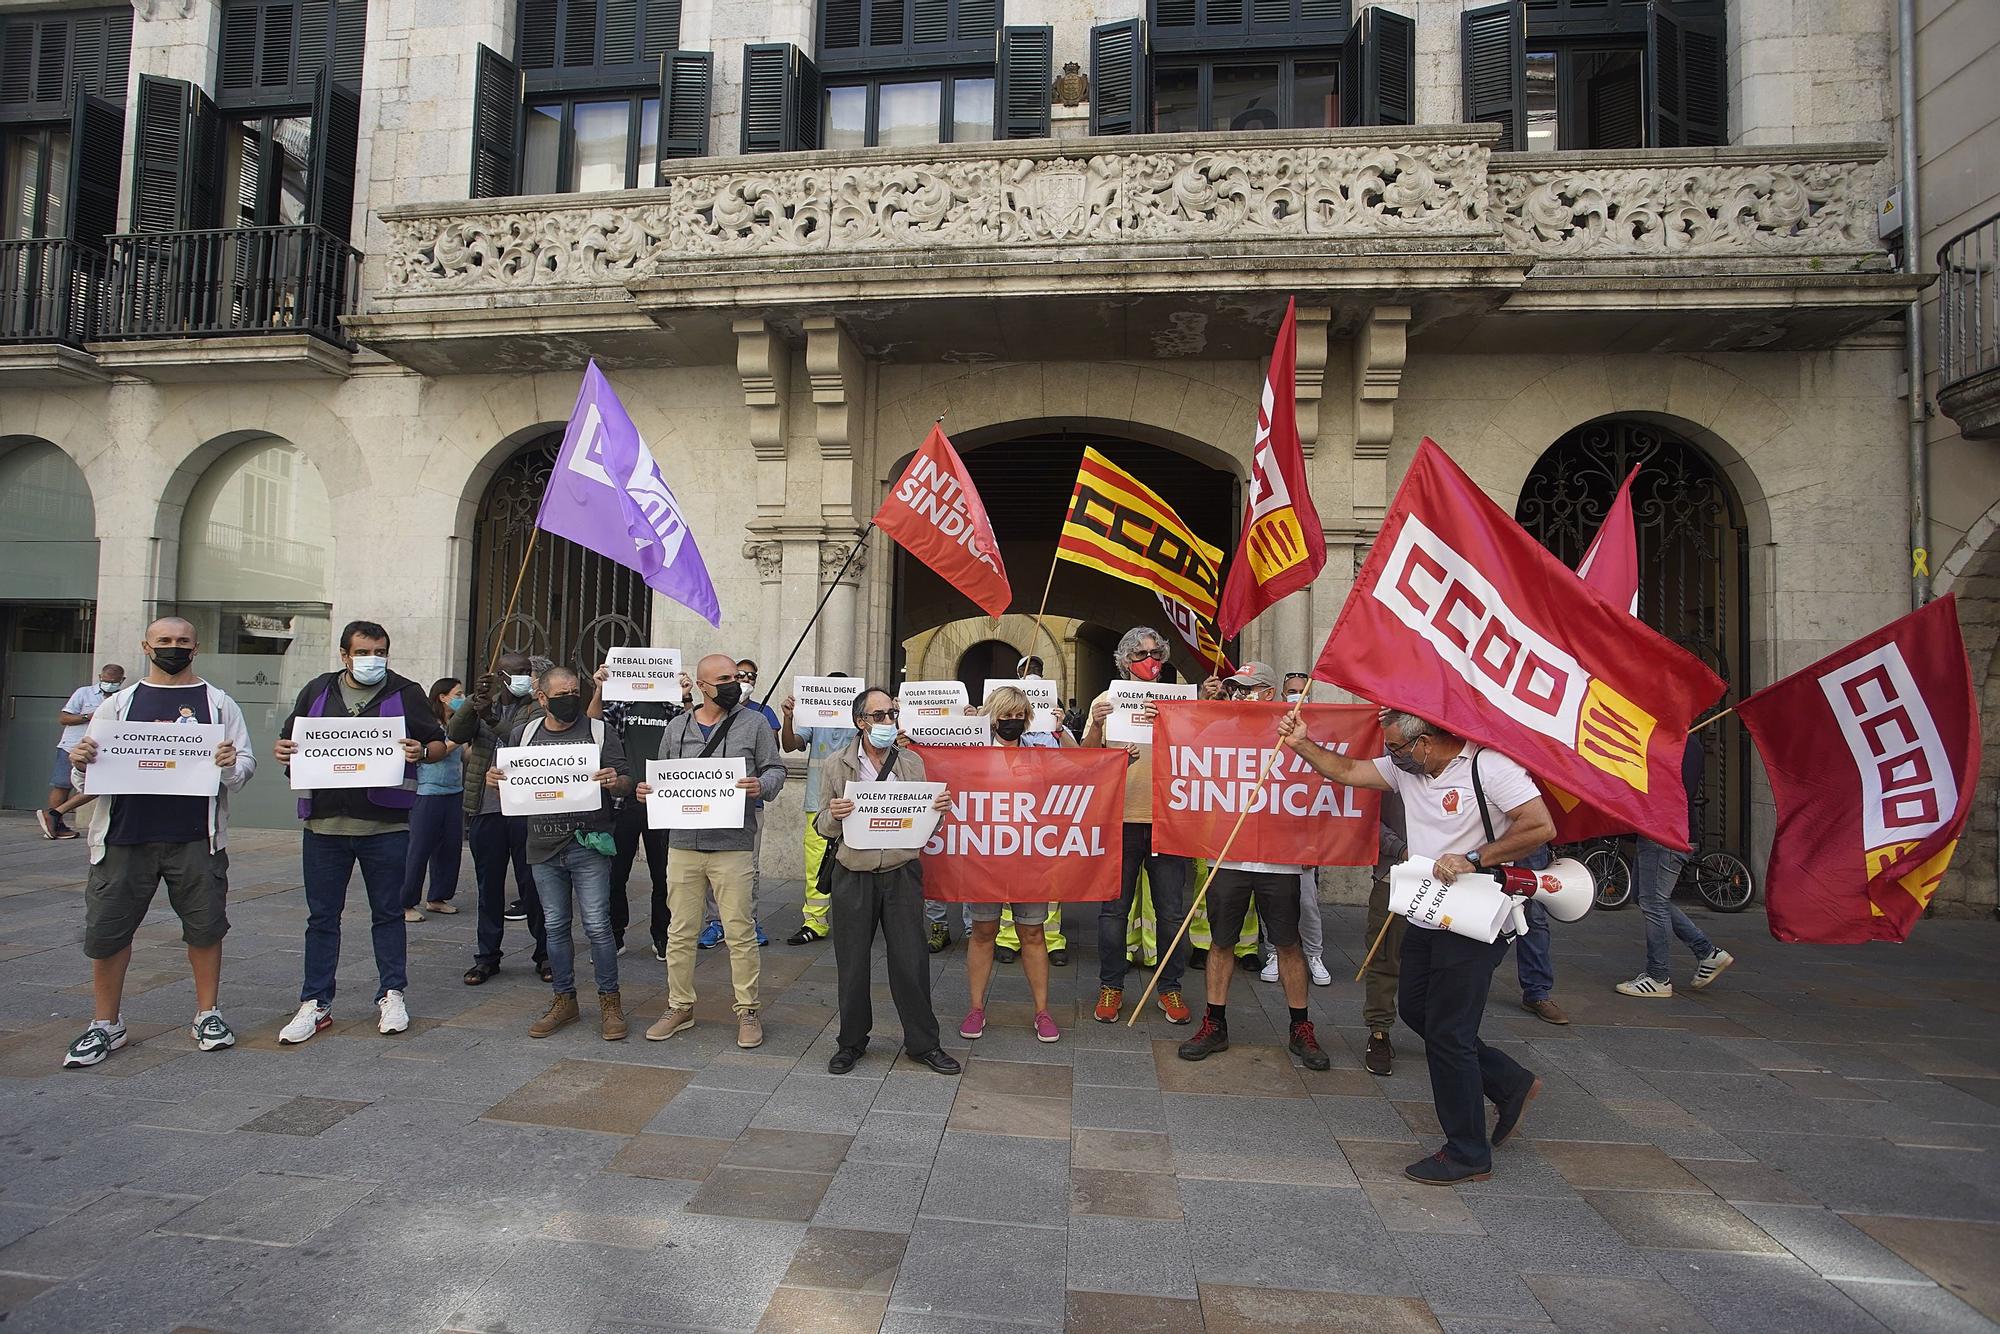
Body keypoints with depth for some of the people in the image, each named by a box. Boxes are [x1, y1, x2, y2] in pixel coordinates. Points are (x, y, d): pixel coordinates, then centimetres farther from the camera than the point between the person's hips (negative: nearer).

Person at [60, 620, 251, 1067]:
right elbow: (87, 778, 11)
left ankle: (207, 1015, 20)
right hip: (124, 836, 1)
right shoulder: (117, 704, 11)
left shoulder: (219, 704, 8)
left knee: (205, 927, 5)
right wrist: (80, 765, -11)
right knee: (106, 931, 6)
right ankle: (106, 1025, 23)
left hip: (196, 839, -1)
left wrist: (232, 765, -18)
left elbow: (246, 763, 4)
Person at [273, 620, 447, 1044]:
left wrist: (422, 752, -17)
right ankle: (315, 1004, 20)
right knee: (322, 916, 10)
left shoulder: (406, 693, 3)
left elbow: (439, 744, 5)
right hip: (324, 821, 3)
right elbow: (290, 741, 18)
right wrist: (283, 751, -5)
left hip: (386, 824, -2)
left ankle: (391, 996, 19)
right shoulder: (317, 690, 11)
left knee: (388, 913, 8)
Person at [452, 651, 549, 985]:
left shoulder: (537, 708, 0)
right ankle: (486, 955, 24)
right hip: (486, 809, 4)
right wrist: (475, 700, -15)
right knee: (489, 885, 12)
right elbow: (455, 733, -3)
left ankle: (544, 954, 14)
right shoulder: (481, 705, 12)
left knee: (532, 885, 2)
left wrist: (490, 719, -25)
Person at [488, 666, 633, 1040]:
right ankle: (564, 1001, 25)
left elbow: (625, 783, -2)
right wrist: (494, 780, -8)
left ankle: (609, 1001, 10)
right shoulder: (523, 734, 9)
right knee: (555, 926, 11)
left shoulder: (599, 731, 0)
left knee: (597, 925, -3)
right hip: (543, 847, 4)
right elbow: (511, 784, 15)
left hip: (589, 845, -3)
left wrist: (615, 782, -25)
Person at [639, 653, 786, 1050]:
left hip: (733, 844, -3)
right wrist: (649, 791, -3)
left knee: (739, 931, 1)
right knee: (680, 931, 11)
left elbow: (776, 769, 3)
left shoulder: (753, 723, 3)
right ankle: (680, 1007, 27)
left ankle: (747, 1011, 14)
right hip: (683, 843, 3)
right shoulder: (677, 727, 11)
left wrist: (761, 785, -17)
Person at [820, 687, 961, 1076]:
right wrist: (834, 815, -19)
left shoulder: (912, 762, 7)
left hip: (902, 873, 1)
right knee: (852, 963, 9)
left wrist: (938, 808, -9)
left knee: (911, 960, 4)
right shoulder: (837, 764, 1)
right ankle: (851, 1041, 28)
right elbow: (823, 827, 4)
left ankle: (923, 1043, 20)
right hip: (853, 876, -1)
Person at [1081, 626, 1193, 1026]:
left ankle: (1170, 986, 23)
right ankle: (1111, 986, 21)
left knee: (1172, 912, 7)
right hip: (1120, 819, 0)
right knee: (1113, 910, 7)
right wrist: (1095, 727, -18)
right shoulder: (1106, 700, 5)